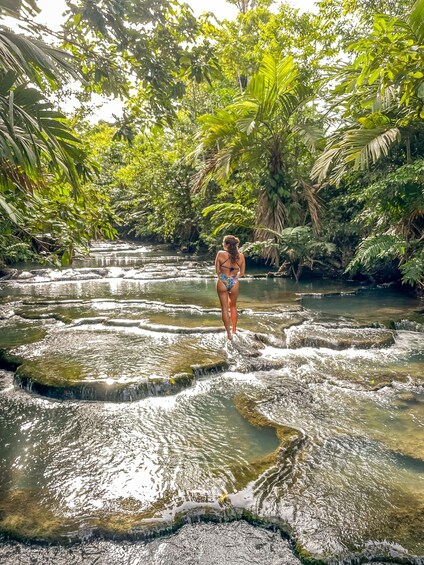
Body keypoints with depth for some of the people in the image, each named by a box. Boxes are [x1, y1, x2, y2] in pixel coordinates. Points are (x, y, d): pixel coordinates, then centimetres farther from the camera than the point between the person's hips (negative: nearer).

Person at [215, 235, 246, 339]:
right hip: (234, 283, 2)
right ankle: (234, 329, 34)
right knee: (233, 306, 25)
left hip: (222, 282, -2)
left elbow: (217, 270, -4)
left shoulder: (220, 254, -10)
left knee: (225, 308, 10)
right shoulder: (241, 256, -3)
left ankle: (229, 333, 11)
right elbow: (242, 273, 3)